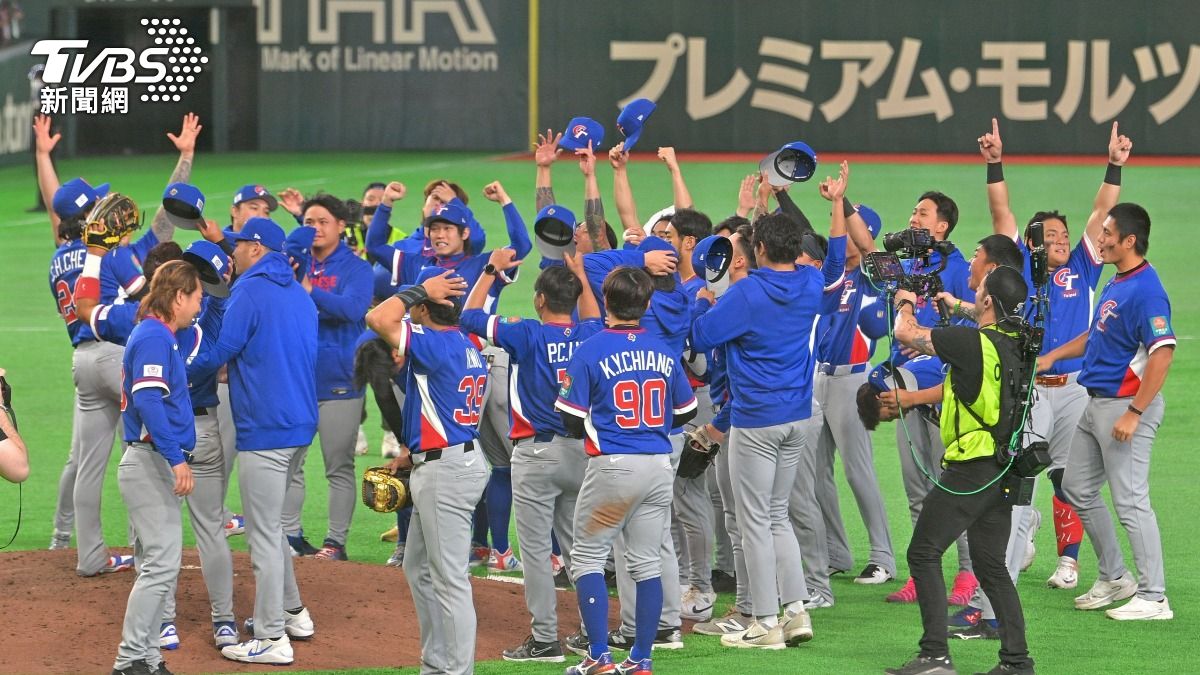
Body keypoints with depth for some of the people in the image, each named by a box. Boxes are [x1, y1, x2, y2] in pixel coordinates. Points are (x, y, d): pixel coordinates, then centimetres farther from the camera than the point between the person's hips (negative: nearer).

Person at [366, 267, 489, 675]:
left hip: (445, 472, -11)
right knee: (419, 569, 21)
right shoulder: (467, 347, 11)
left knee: (449, 579, -6)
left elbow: (378, 319, -29)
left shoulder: (435, 345, -19)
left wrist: (418, 290, -16)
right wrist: (411, 455, 20)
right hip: (438, 468, 11)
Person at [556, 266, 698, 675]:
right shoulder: (664, 352, 4)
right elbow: (686, 411, 14)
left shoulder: (591, 352, -9)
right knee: (647, 563, 10)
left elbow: (572, 421, -8)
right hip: (659, 467, 4)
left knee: (588, 557, 5)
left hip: (613, 467, -4)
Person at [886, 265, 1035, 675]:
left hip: (971, 468, -8)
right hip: (1005, 470, 8)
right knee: (991, 564, 15)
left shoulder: (971, 342, -16)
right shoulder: (1017, 345, 7)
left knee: (923, 553, -2)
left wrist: (905, 304, 14)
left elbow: (905, 334, -7)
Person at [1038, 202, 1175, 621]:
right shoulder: (1116, 284, 12)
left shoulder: (1146, 290, -20)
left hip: (1126, 403, -11)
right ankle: (1113, 578, 28)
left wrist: (1134, 413, -28)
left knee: (1130, 501, -9)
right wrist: (1053, 356, 21)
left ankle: (1153, 597, -3)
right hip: (1097, 404, 11)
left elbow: (1162, 353, -27)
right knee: (1078, 489, 17)